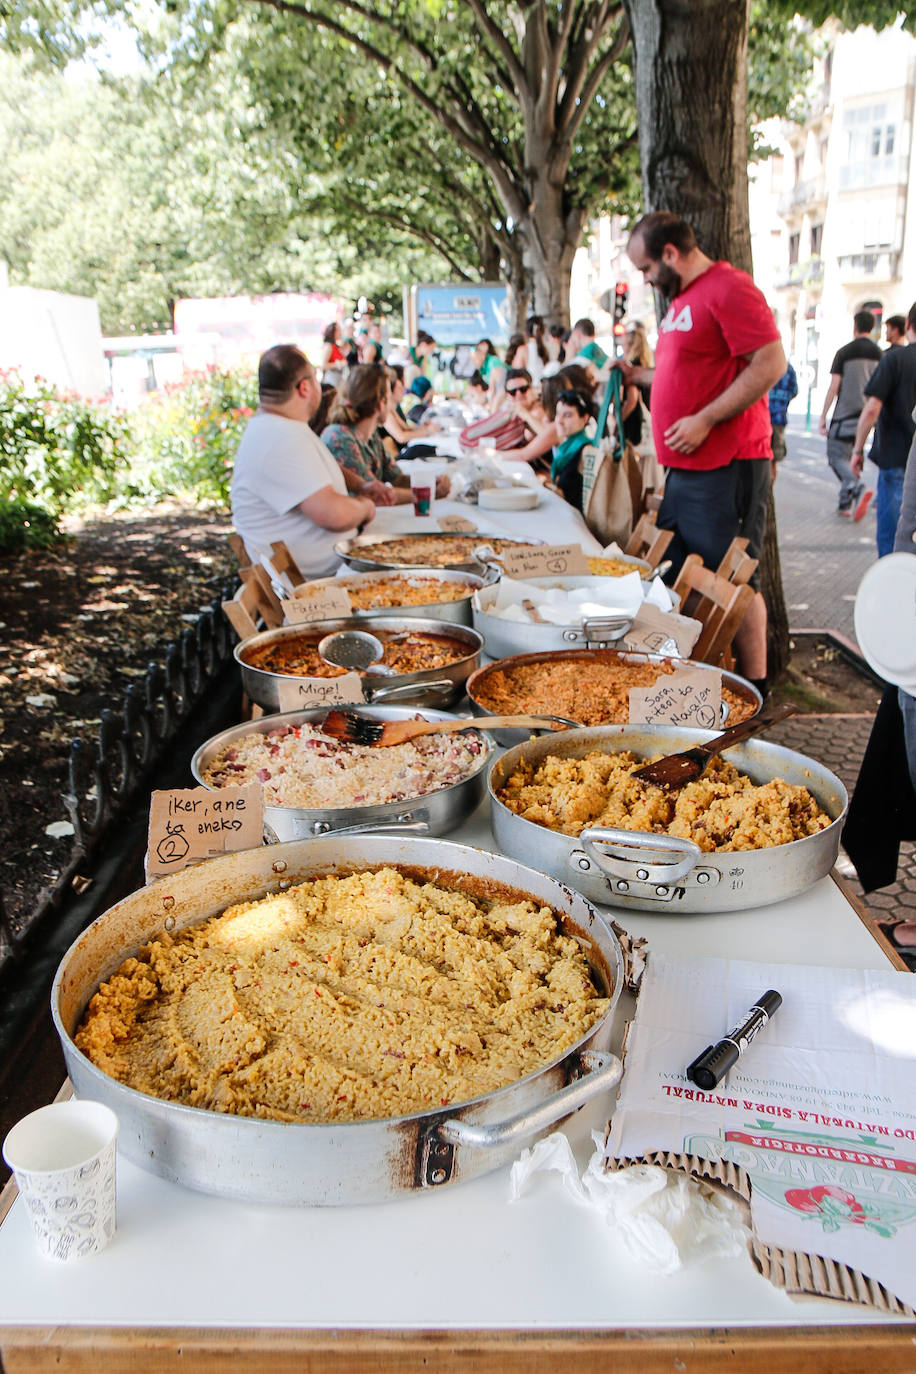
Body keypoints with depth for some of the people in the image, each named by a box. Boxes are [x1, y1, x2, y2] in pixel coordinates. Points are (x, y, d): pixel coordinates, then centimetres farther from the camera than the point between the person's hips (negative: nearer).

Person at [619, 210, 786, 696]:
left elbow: (770, 364, -19)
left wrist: (704, 421, -21)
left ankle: (754, 687, 6)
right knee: (674, 578, 13)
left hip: (725, 468, -10)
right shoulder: (682, 298, 19)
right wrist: (639, 375, 22)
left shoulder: (728, 288, -11)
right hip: (686, 469, 10)